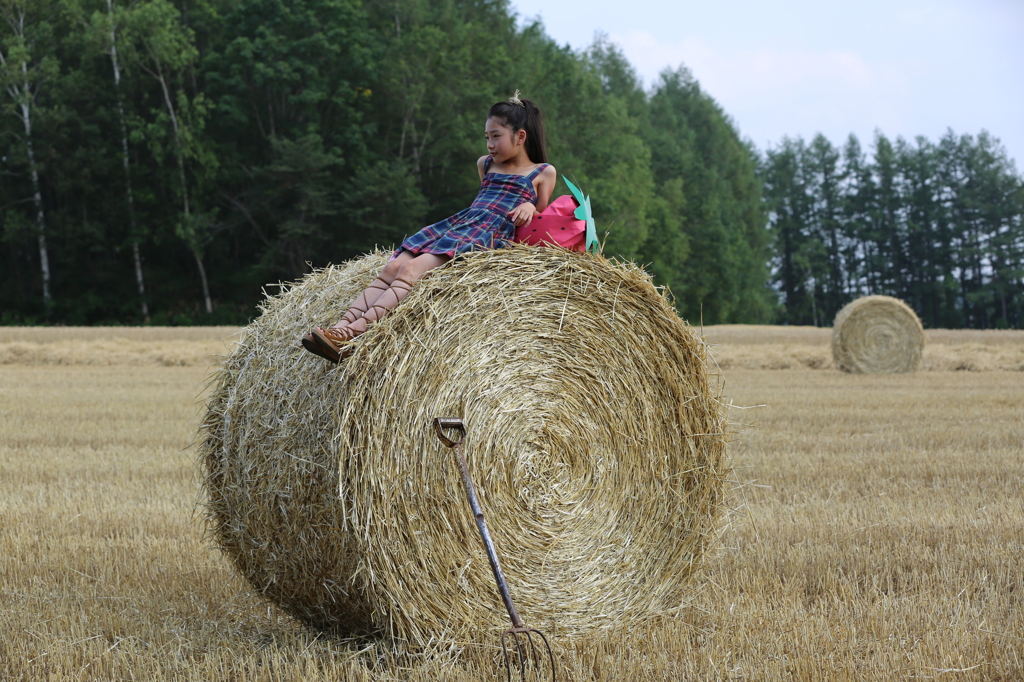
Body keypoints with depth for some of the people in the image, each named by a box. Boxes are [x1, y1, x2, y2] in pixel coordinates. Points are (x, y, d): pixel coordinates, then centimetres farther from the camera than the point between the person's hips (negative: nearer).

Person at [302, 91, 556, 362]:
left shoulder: (543, 173, 10)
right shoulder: (485, 164, 29)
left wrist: (529, 207, -8)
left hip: (491, 234, -7)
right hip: (458, 222, 7)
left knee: (412, 269, -28)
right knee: (392, 268, -18)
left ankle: (354, 332, -41)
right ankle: (341, 328, -31)